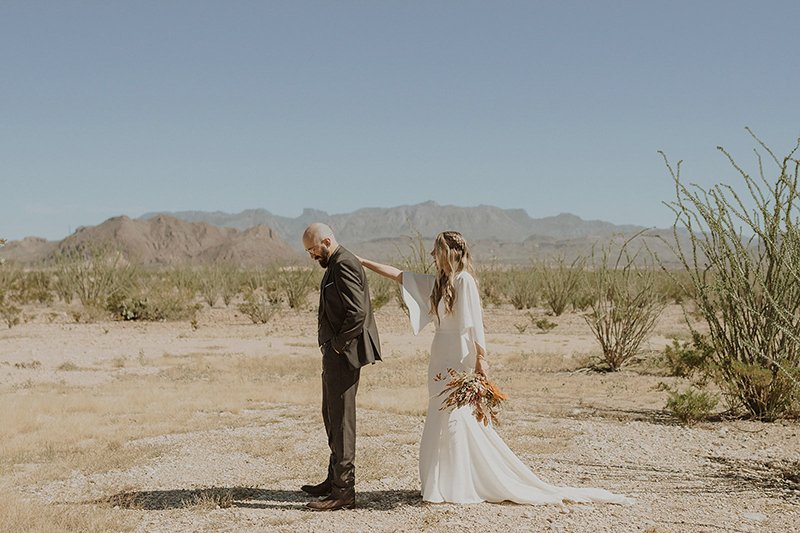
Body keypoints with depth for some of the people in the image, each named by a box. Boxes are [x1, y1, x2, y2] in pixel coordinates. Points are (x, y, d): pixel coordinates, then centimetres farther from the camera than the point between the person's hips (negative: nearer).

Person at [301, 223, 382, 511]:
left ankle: (344, 491, -2)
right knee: (331, 414, 19)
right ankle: (335, 479, 32)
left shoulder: (344, 265, -17)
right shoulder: (337, 264, 16)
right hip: (335, 352, 11)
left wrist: (337, 345, -17)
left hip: (343, 354, -11)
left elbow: (357, 313, -26)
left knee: (341, 418, -7)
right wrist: (332, 345, 13)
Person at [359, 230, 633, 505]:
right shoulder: (437, 283, 13)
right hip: (441, 358, 8)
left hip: (458, 359, -8)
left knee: (454, 418, -5)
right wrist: (363, 262, 17)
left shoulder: (464, 281, -11)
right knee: (443, 419, 10)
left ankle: (458, 487, 2)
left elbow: (475, 323, -16)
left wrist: (480, 358, -20)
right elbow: (399, 275, 17)